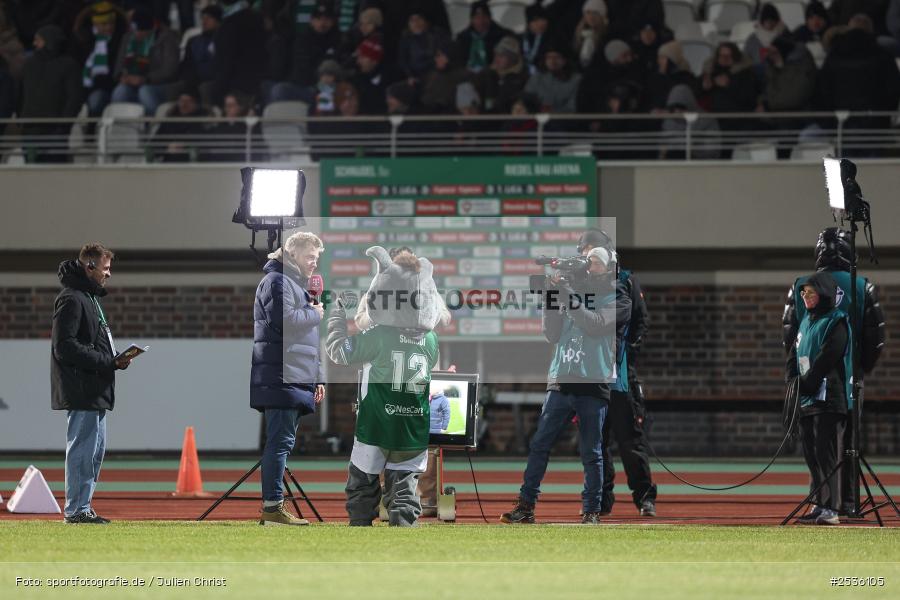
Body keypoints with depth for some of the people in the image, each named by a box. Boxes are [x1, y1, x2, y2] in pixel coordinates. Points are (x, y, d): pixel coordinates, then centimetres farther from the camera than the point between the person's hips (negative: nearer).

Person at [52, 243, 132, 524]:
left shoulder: (90, 298, 21)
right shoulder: (71, 299, -12)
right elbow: (65, 347, -19)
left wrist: (115, 359, 6)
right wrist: (108, 361, -19)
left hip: (95, 392, 11)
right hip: (80, 390, -11)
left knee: (96, 449, 14)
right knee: (82, 449, -8)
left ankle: (82, 507, 19)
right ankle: (76, 510, -5)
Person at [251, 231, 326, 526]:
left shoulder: (298, 285, 26)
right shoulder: (277, 281, -6)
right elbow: (284, 319, -23)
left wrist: (318, 378, 25)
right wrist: (314, 314, -5)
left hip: (297, 378, 10)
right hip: (281, 377, -10)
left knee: (282, 441, 9)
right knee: (281, 440, -13)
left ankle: (272, 505, 10)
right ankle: (273, 506, -15)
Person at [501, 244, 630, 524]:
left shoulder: (618, 301, 4)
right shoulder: (576, 295, 17)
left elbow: (596, 324, -14)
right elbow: (552, 334, 12)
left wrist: (566, 294, -13)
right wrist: (551, 298, 1)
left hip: (594, 385, -4)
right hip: (560, 382, 4)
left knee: (591, 453, 0)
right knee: (539, 444, -1)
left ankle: (591, 511, 7)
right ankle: (525, 506, 1)